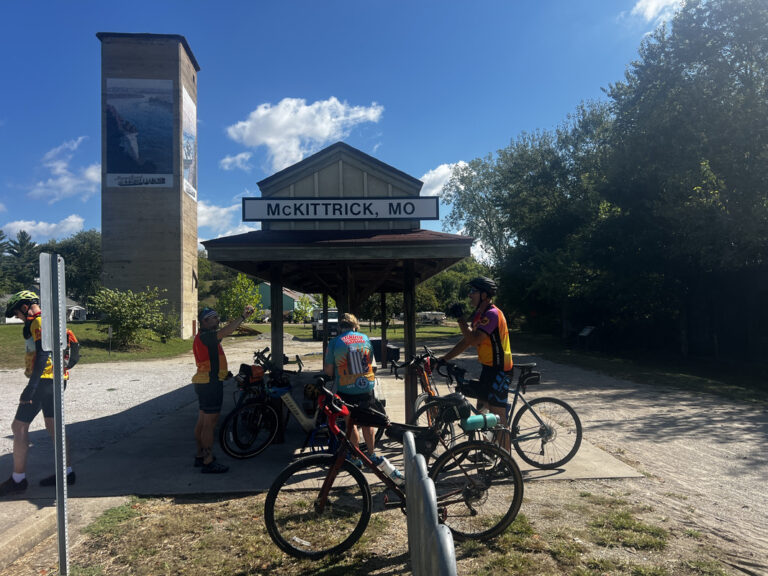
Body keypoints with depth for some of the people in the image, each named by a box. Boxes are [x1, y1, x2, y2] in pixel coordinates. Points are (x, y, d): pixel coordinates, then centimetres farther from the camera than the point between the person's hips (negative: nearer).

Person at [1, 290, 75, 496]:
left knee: (19, 427, -2)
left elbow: (42, 356, -22)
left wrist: (31, 388, -25)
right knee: (53, 426, 14)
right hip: (56, 380, 10)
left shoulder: (39, 322, -12)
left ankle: (18, 479, 5)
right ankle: (66, 472, 18)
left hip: (43, 380, -10)